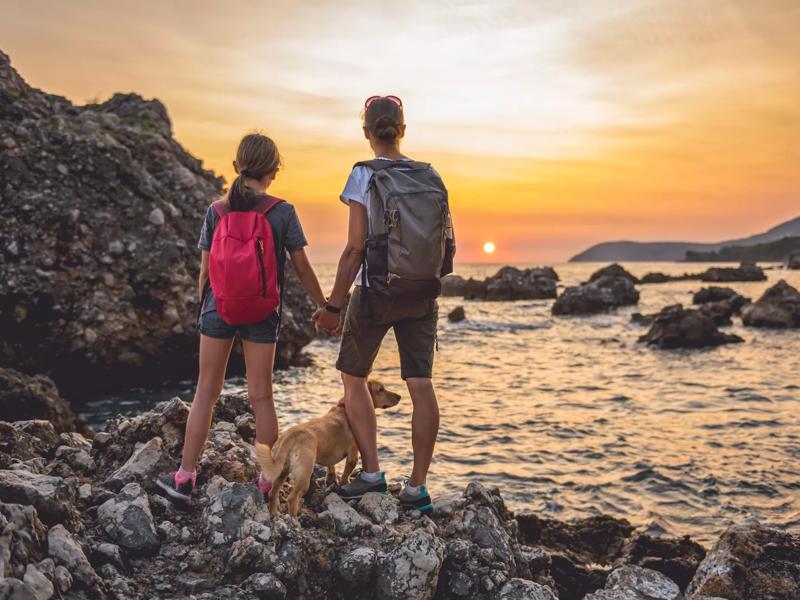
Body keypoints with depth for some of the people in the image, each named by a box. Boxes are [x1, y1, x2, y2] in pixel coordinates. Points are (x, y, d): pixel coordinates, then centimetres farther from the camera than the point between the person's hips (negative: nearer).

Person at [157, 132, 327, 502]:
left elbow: (205, 271, 2)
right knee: (261, 395, 6)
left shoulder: (216, 212, -2)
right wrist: (324, 307, 8)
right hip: (262, 315, -1)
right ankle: (267, 480, 13)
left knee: (206, 392, 10)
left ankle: (185, 477, 15)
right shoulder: (282, 212, -7)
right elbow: (302, 268, -4)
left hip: (218, 309, 1)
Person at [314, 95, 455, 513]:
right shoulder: (431, 176, 5)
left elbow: (355, 248, -13)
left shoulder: (364, 176, -9)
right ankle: (417, 487, 8)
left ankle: (371, 472, 10)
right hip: (423, 294, 4)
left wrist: (333, 305, -8)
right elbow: (446, 240, 6)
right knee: (421, 385, 4)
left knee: (353, 377, 14)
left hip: (375, 291, -4)